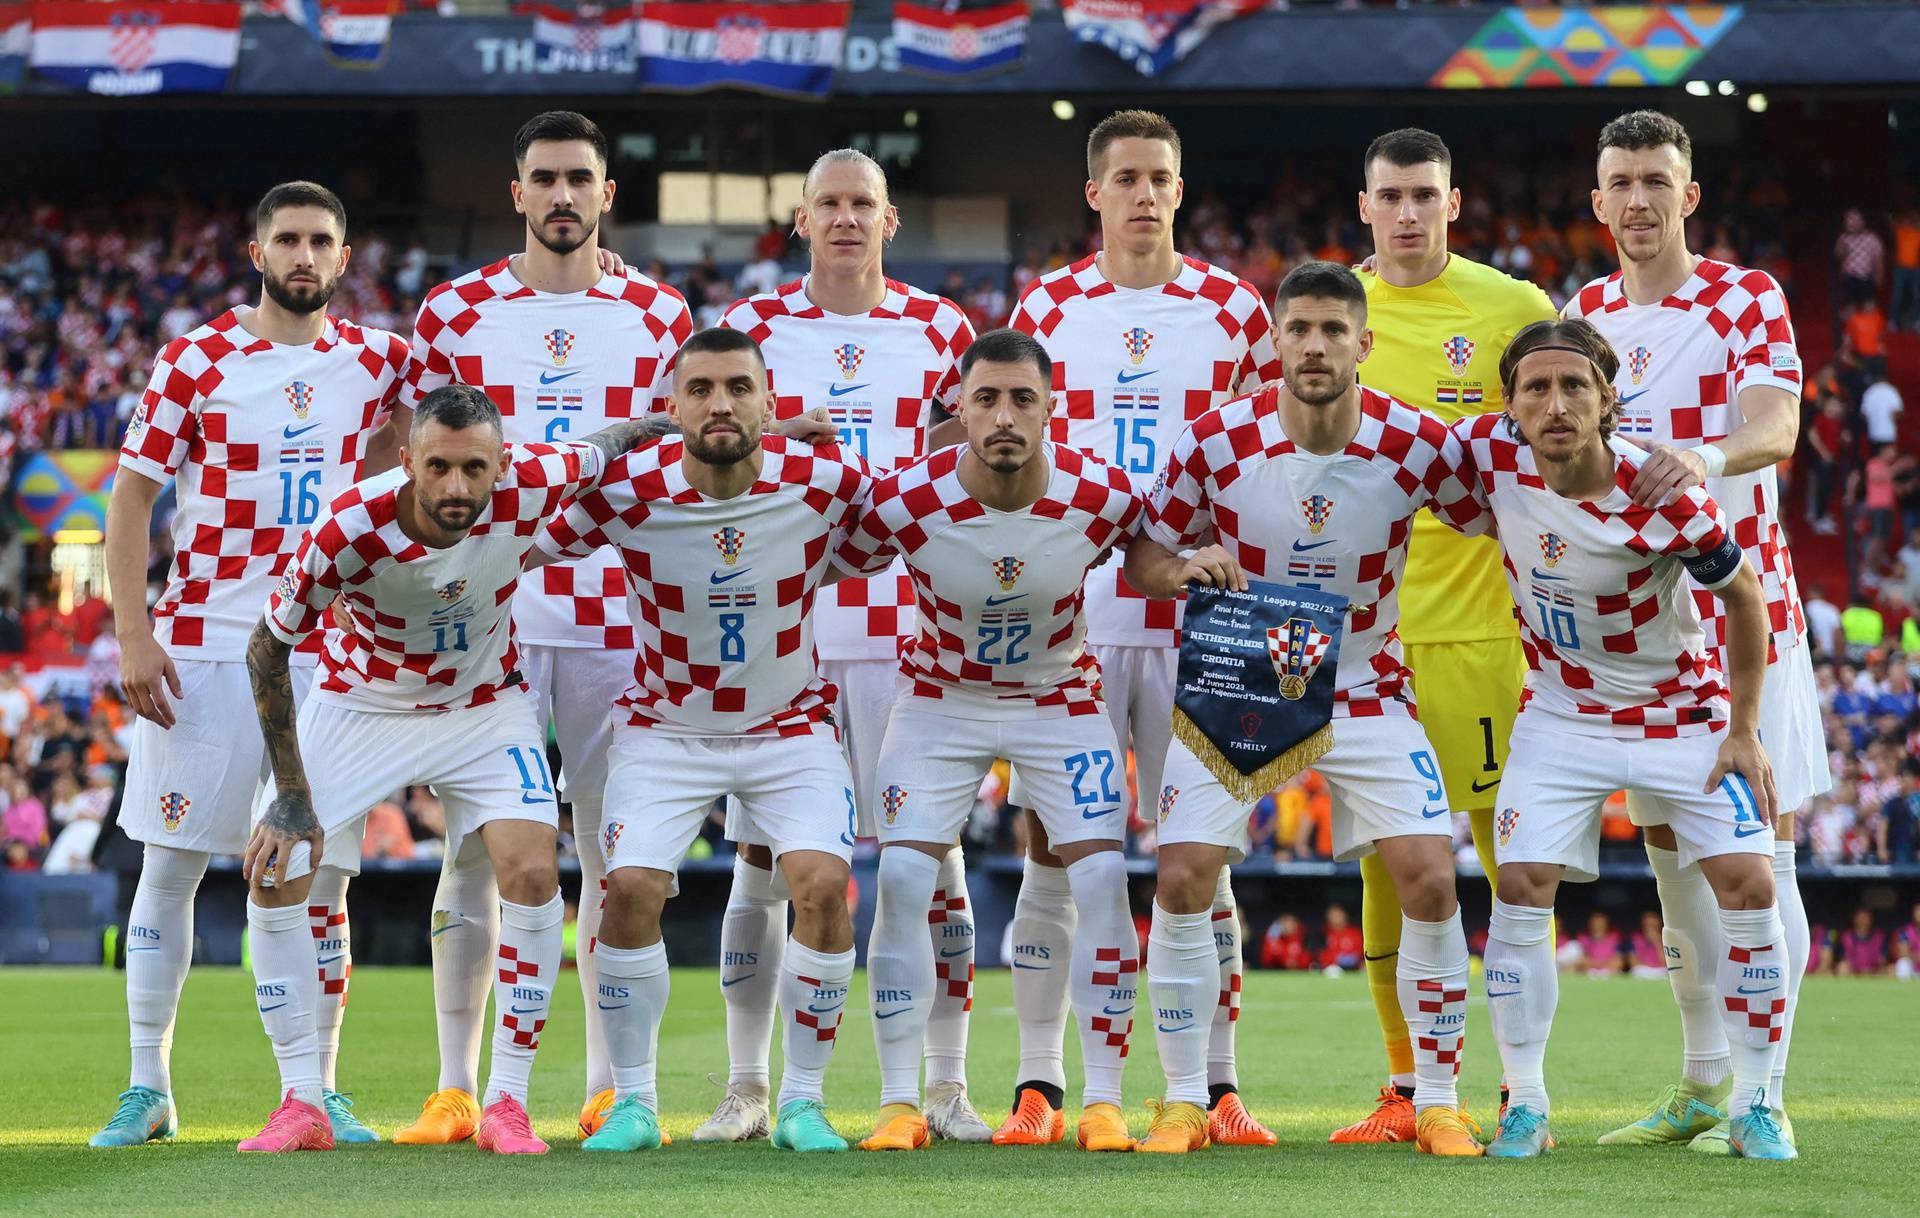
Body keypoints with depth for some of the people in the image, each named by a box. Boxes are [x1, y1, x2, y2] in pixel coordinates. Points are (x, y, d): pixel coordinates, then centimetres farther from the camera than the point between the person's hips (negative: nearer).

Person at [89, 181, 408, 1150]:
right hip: (203, 644, -2)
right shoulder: (196, 361, -2)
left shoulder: (377, 360, 6)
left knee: (321, 873, 2)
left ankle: (318, 1092, 10)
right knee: (170, 866, 1)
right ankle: (148, 1087, 10)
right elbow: (132, 496, -2)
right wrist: (131, 634, -10)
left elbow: (400, 432, 27)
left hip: (326, 648, 2)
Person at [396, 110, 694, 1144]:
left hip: (617, 619, 1)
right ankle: (454, 1087, 3)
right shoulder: (455, 312, 6)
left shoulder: (658, 315, 8)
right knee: (475, 845, -1)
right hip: (483, 614, -1)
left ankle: (611, 1087, 9)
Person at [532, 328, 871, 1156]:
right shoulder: (623, 494, -19)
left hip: (792, 724, 0)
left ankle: (802, 1102, -1)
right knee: (630, 888, -17)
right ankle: (632, 1102, 1)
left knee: (823, 885, -18)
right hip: (665, 729, 0)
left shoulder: (826, 482, -17)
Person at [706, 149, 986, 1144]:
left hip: (906, 623, 1)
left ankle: (945, 1086, 6)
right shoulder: (751, 328, 6)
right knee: (764, 851, 1)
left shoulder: (941, 331, 8)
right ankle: (746, 1088, 9)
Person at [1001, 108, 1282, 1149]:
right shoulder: (1046, 307, 8)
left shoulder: (1234, 310, 7)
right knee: (1051, 847, -1)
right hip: (1067, 616, 0)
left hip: (1197, 616, 0)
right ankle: (1038, 1087, 4)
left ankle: (1216, 1088, 6)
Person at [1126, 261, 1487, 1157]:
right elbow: (1142, 559, -3)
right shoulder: (1217, 442, -14)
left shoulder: (1416, 447, -13)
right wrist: (1186, 566, -24)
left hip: (1364, 690, 0)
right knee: (1183, 878, -13)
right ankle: (1184, 1100, 3)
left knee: (1429, 877, -13)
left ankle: (1437, 1100, 3)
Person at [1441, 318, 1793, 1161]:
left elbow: (1743, 597, -9)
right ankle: (1525, 1105, -1)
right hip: (1563, 714, 2)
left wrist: (1744, 732, -7)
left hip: (1683, 711, -2)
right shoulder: (1489, 454, -20)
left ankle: (1754, 1105, 3)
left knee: (1748, 884, -11)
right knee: (1521, 886, -13)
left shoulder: (1662, 495, -26)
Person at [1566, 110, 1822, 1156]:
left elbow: (1777, 425, -22)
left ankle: (1764, 1095, -5)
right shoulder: (1582, 315, 11)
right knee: (1669, 853, 8)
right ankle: (1701, 1085, 17)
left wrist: (1709, 456, -41)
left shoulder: (1747, 298, -4)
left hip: (1740, 607, -5)